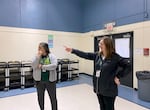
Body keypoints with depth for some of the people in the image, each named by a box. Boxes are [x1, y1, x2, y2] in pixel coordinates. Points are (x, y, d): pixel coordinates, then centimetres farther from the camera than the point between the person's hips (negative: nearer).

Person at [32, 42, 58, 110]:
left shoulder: (51, 56, -6)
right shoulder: (37, 56, 1)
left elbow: (54, 65, -20)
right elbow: (33, 66, -12)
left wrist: (42, 66, -18)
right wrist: (38, 56, -18)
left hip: (50, 80, -2)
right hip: (39, 80, 3)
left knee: (53, 97, 8)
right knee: (40, 97, 18)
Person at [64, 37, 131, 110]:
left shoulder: (115, 57, -14)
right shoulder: (98, 55, 2)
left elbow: (128, 66, -13)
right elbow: (86, 55, 4)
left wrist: (118, 76, -14)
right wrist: (72, 50, 4)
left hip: (109, 90, -5)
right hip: (99, 89, 6)